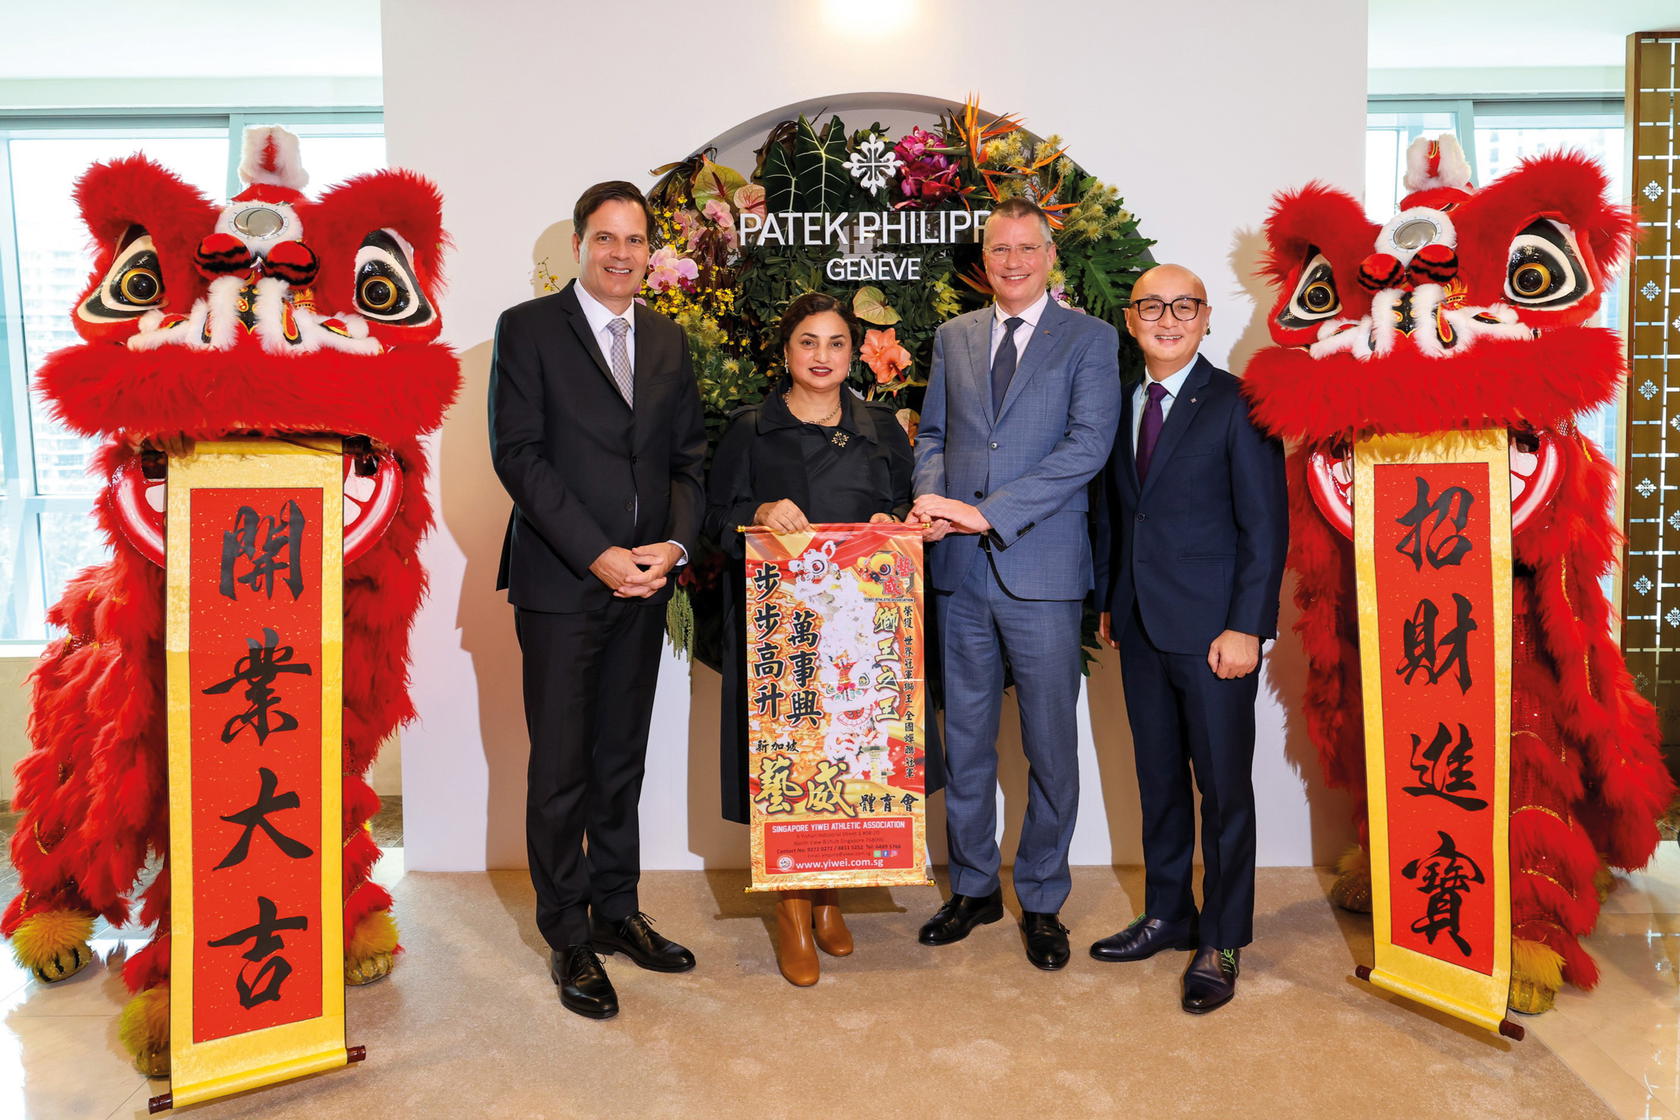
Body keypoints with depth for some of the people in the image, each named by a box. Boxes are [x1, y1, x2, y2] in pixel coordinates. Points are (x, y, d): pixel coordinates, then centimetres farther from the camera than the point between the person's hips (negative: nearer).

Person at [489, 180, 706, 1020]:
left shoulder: (667, 340, 13)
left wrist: (674, 543, -6)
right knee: (561, 768, 3)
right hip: (560, 582, -4)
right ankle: (568, 937, 17)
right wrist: (597, 555, -17)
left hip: (643, 582, 5)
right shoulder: (528, 328, -2)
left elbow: (689, 454, 12)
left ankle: (616, 911, 28)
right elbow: (518, 454, -10)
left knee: (623, 760, 13)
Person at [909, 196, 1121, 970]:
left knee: (1050, 747, 5)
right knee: (964, 739, 12)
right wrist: (931, 497, -6)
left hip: (1042, 568, -4)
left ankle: (1041, 901, 22)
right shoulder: (953, 338, 15)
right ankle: (973, 887, 29)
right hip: (961, 568, 4)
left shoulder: (1089, 339, 1)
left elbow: (1088, 445, -11)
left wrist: (988, 513, -18)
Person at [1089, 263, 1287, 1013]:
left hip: (1212, 629, -6)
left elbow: (1265, 524, -10)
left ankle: (1221, 942, 17)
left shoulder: (1236, 403, -7)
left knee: (1224, 785, 4)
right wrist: (1108, 603, 11)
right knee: (1158, 777, 15)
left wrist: (1246, 627, -15)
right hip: (1140, 627, 6)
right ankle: (1167, 914, 31)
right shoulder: (1120, 406, 11)